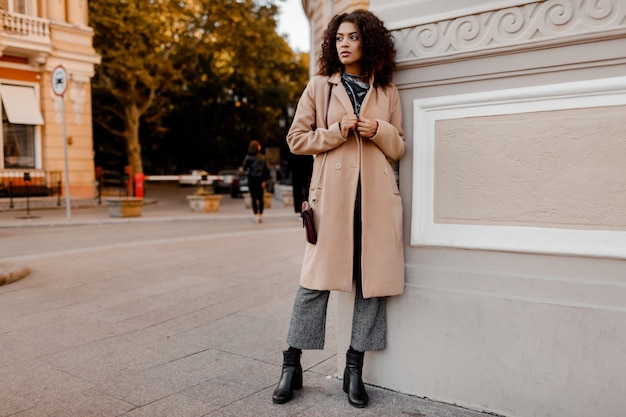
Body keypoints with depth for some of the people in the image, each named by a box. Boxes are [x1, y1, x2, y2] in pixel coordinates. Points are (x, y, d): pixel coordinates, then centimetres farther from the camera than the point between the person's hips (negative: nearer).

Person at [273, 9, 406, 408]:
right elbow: (296, 138, 6)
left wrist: (379, 131, -4)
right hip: (333, 191, -2)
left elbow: (398, 148, 16)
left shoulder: (387, 92, 14)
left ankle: (355, 370, 17)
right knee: (317, 277, -2)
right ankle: (292, 366, 13)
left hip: (377, 194, 2)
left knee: (374, 279, 3)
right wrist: (337, 132, -8)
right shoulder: (319, 86, 9)